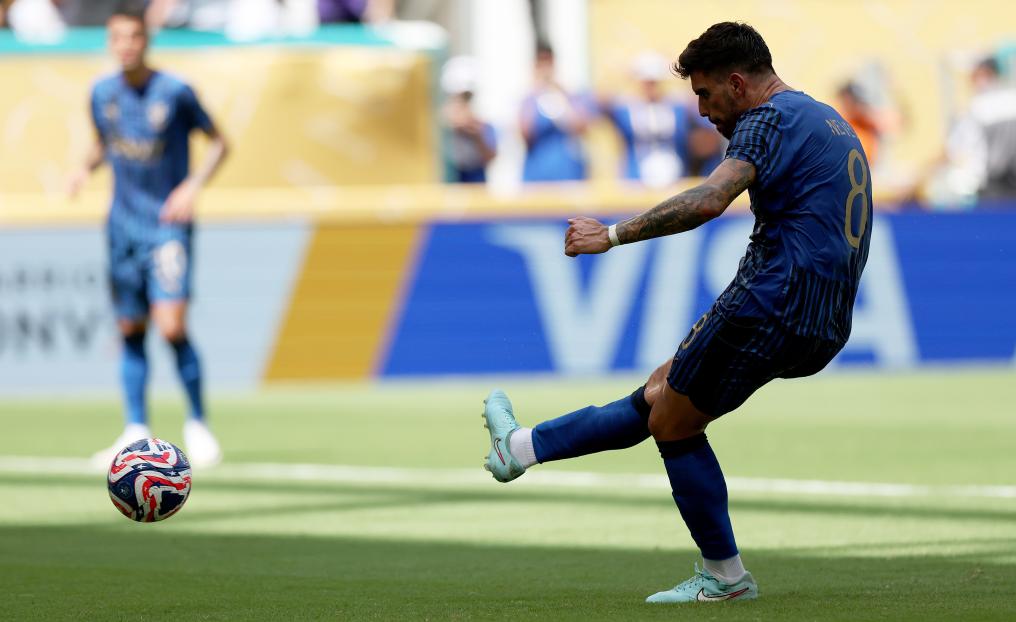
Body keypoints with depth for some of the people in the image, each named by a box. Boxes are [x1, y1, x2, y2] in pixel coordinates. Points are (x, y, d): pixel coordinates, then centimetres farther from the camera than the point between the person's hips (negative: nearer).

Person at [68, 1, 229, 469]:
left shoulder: (175, 92, -10)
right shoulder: (103, 93, 3)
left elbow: (218, 142, 0)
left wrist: (194, 185, -14)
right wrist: (86, 168, -1)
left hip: (168, 225, -5)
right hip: (123, 227, 5)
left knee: (172, 328, -15)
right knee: (131, 331, 6)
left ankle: (197, 423, 3)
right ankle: (136, 434, 14)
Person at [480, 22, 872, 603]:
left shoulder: (771, 120, -11)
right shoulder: (831, 122, 20)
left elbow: (709, 200, -26)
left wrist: (614, 234, -23)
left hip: (770, 307, -10)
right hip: (824, 328, 10)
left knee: (673, 423, 4)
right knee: (658, 397, 15)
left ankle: (724, 575, 10)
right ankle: (522, 446, 24)